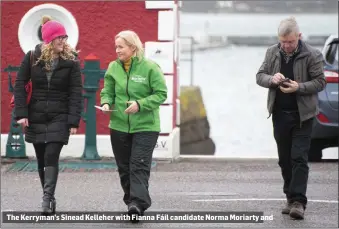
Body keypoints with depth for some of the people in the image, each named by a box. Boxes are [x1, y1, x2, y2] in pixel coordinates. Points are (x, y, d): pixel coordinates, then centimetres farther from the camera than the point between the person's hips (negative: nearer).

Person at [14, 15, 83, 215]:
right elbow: (20, 84, 2)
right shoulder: (33, 57, -1)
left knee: (51, 157, -14)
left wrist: (74, 121, -11)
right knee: (42, 159, 8)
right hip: (36, 117, 2)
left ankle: (48, 198, -17)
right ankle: (49, 197, 21)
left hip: (59, 118, -2)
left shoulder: (71, 60, -4)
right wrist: (21, 113, -8)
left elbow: (76, 92, -5)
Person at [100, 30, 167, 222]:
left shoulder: (150, 67, -9)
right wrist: (106, 103, -11)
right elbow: (108, 90, 11)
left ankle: (138, 202, -19)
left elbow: (161, 94, -9)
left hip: (145, 126, -5)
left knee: (139, 166, -13)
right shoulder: (113, 67, 4)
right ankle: (132, 202, 22)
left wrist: (140, 104, -21)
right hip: (119, 126, 5)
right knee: (124, 167, 10)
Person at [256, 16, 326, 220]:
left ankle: (298, 202, -13)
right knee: (285, 159, 10)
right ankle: (291, 198, 19)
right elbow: (260, 76, 8)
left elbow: (320, 82, -6)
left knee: (299, 158, -10)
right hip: (280, 113, 5)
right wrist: (272, 79, -15)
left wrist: (298, 87, -22)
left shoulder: (312, 55, -8)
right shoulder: (272, 53, 5)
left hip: (302, 115, -5)